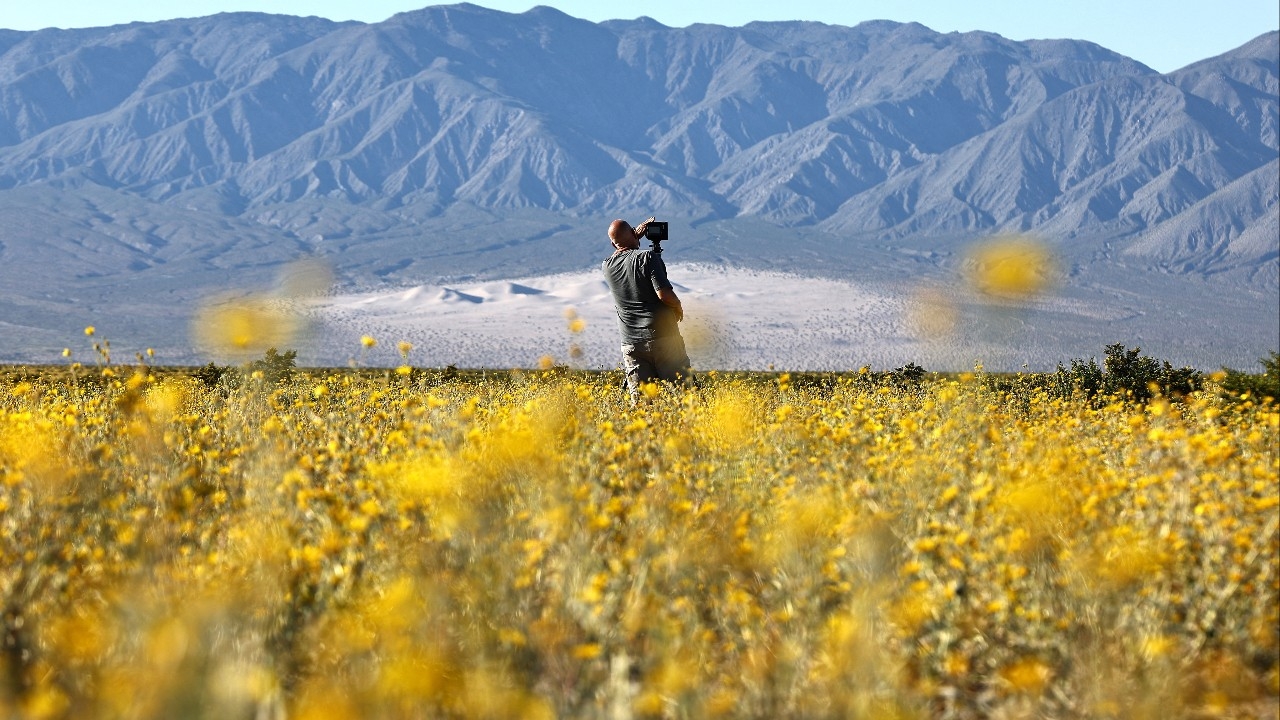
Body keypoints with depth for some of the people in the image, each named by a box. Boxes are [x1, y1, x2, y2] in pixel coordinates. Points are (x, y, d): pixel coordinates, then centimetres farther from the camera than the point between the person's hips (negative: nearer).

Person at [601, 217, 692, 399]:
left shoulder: (607, 266, 8)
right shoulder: (648, 257, -8)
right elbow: (664, 293, -17)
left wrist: (638, 233, 31)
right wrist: (678, 308, 2)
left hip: (631, 344, 4)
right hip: (663, 337, -4)